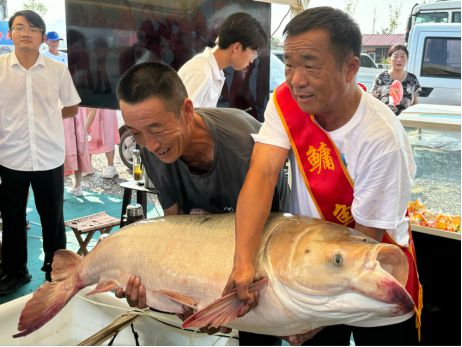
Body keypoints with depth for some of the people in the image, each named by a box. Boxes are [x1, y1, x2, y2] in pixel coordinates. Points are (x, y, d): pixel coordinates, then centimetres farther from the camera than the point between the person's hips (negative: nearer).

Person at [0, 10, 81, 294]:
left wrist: (45, 116, 5)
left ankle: (55, 268, 31)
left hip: (49, 158, 0)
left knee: (53, 218, 12)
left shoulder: (58, 70, -1)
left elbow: (72, 108, 11)